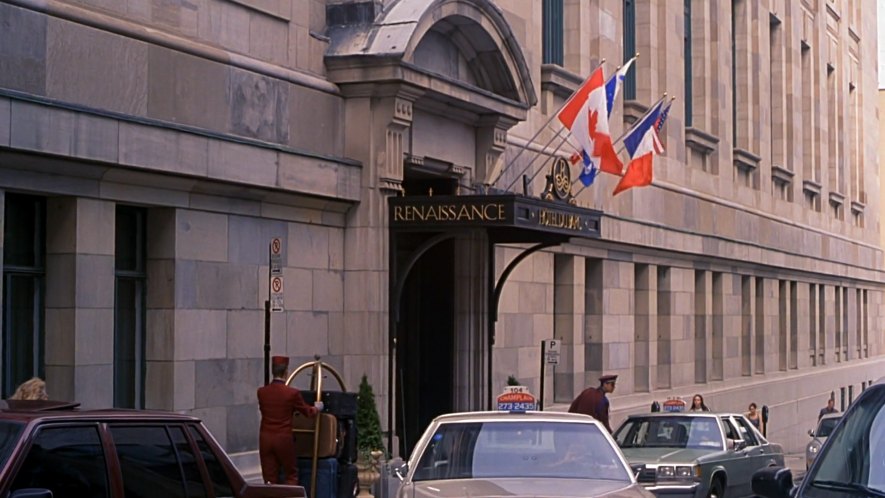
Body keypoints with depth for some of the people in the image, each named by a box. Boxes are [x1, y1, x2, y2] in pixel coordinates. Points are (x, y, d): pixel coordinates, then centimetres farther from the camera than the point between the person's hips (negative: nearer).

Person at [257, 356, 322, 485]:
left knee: (270, 480, 6)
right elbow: (307, 411, 5)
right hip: (284, 439, -3)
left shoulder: (261, 392, 0)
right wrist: (317, 407, 28)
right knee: (291, 475, 12)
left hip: (265, 439, 3)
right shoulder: (292, 393, -10)